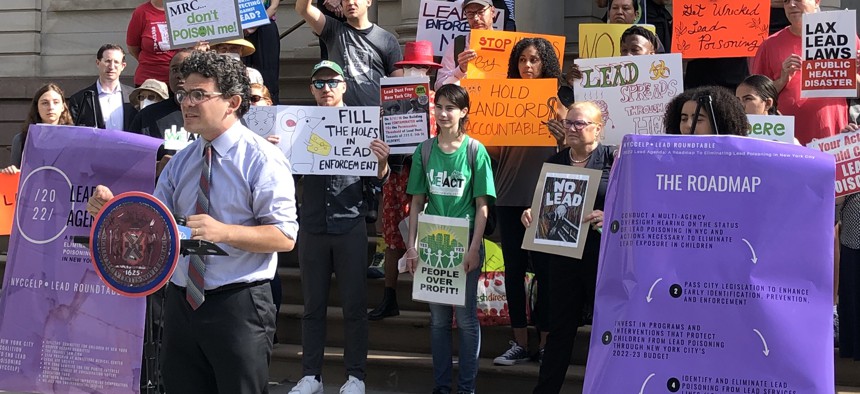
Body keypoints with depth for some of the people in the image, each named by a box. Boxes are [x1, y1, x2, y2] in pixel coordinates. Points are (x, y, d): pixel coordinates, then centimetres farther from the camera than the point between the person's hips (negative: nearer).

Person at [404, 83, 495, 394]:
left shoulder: (475, 150, -4)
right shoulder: (425, 150, 3)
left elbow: (481, 205, -5)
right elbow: (417, 202, 5)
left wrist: (474, 248, -12)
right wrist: (412, 246, -1)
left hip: (465, 243, -3)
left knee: (466, 317, 3)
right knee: (438, 318, 10)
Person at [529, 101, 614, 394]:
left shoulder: (613, 158, -3)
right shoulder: (555, 161, 11)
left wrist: (609, 216, -25)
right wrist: (530, 214, -3)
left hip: (603, 255, -4)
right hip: (564, 255, 4)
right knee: (560, 326, 10)